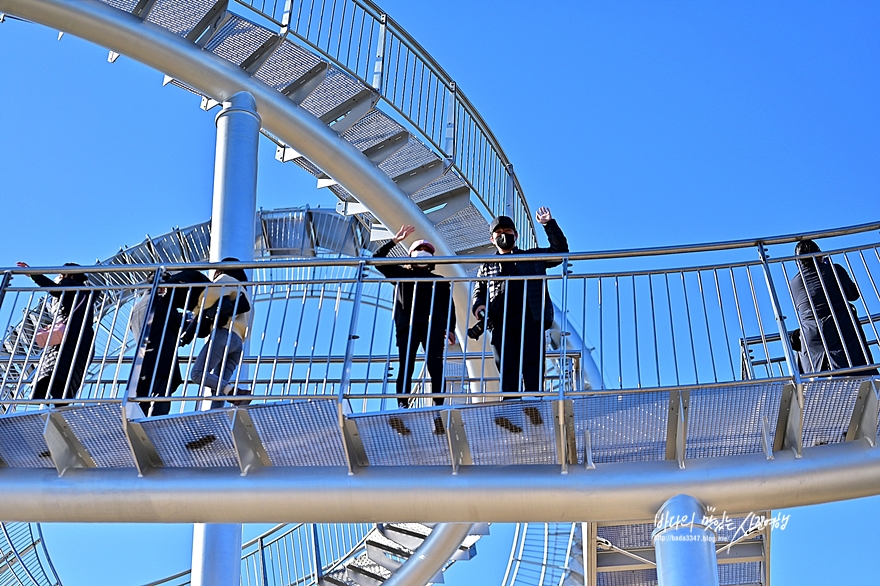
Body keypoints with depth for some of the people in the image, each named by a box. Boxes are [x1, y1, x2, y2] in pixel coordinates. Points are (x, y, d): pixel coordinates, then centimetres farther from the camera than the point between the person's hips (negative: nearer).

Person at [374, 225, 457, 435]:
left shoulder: (440, 281, 22)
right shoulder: (402, 274, 21)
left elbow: (448, 307, 14)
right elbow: (378, 259, 14)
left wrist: (450, 328, 1)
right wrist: (395, 239, 9)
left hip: (433, 326, 0)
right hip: (407, 325, 0)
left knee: (436, 369, -8)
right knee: (405, 367, -9)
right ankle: (402, 410, -16)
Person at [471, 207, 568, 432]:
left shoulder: (532, 257, 23)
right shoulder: (487, 267, 27)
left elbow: (560, 251, 17)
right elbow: (478, 292, 21)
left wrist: (549, 225, 7)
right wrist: (479, 306, -2)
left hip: (531, 319, -1)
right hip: (500, 322, 1)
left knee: (532, 363, -13)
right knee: (507, 368, -8)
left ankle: (533, 403, -22)